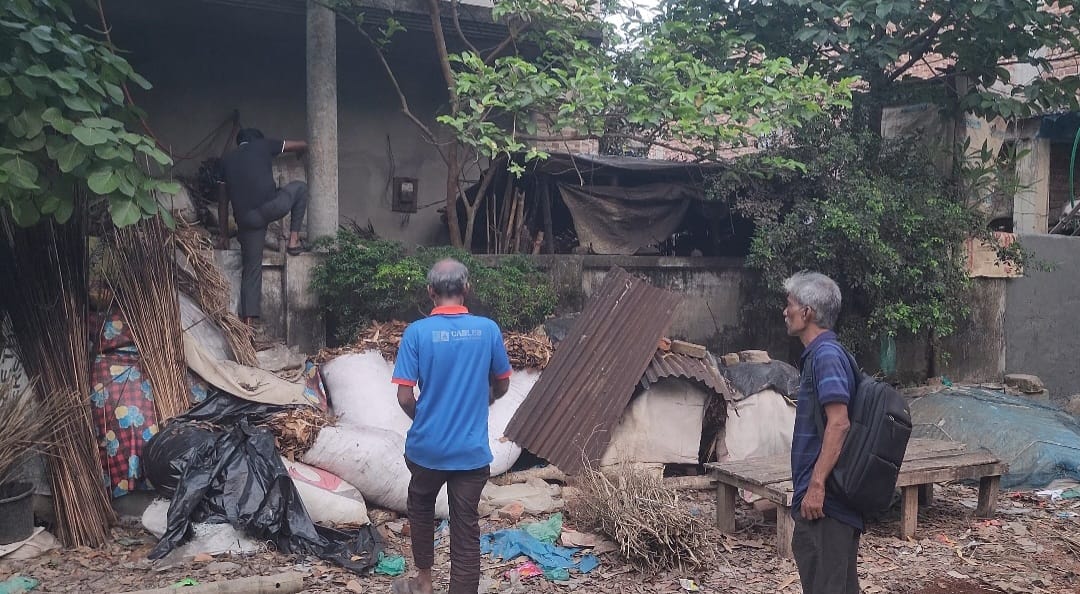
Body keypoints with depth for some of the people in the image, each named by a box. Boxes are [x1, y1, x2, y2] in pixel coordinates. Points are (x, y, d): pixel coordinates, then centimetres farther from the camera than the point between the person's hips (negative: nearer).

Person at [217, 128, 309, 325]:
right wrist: (302, 151, 48)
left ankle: (248, 321, 8)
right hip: (271, 206, -4)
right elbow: (302, 145, 23)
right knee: (300, 187, 25)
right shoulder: (263, 145, 16)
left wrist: (224, 234, 28)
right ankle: (293, 239, 20)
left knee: (251, 269, 13)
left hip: (246, 218, 4)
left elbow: (222, 200, 23)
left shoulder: (227, 160, 25)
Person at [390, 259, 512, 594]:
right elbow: (502, 386, 6)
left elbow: (404, 397, -11)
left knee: (421, 507, 27)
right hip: (472, 450, 0)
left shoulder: (417, 332, -12)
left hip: (427, 447, 0)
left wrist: (423, 419, 10)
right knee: (466, 531, 8)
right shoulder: (488, 330, -6)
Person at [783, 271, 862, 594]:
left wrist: (816, 485, -23)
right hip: (831, 495, 10)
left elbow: (839, 423, -23)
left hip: (823, 497, -10)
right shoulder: (821, 353, 15)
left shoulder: (825, 354, -15)